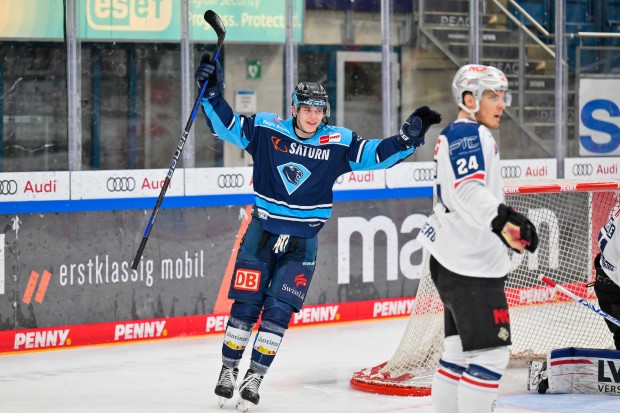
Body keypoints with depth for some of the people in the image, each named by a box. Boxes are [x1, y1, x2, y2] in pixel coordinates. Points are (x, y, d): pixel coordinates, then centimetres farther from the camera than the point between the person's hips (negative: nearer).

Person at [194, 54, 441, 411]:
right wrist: (213, 93, -13)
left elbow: (377, 154, -5)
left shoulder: (339, 143, -5)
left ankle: (256, 377, 7)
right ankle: (229, 370, 14)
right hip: (262, 232, 0)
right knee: (246, 306, -1)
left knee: (278, 311, -4)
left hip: (303, 241, 0)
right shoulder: (267, 130, -6)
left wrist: (410, 136, -17)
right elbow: (227, 126, -1)